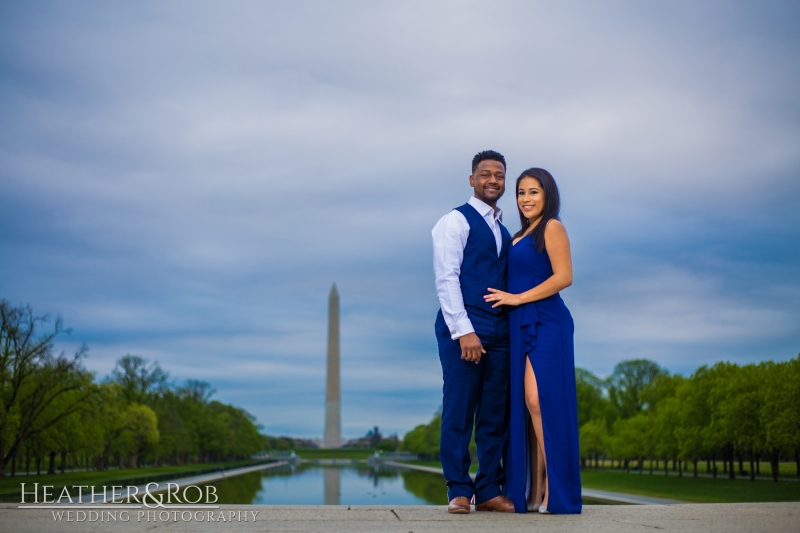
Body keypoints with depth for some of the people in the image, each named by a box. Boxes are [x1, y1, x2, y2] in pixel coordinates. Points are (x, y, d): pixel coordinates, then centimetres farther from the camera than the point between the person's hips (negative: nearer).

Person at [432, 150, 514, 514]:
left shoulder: (503, 231, 21)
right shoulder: (456, 221, 1)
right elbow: (446, 278, -8)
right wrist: (464, 330, -16)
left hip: (499, 333, 7)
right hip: (464, 330, -6)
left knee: (495, 415, 6)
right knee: (459, 413, -4)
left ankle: (489, 491, 12)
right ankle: (459, 491, 4)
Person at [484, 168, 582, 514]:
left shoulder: (551, 227, -2)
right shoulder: (522, 236, 21)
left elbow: (564, 276, -11)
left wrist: (517, 298, -11)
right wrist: (508, 299, 2)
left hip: (545, 323, -8)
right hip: (522, 326, 8)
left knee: (541, 401, -14)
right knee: (525, 404, 3)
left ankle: (553, 490, -9)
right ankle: (533, 490, 5)